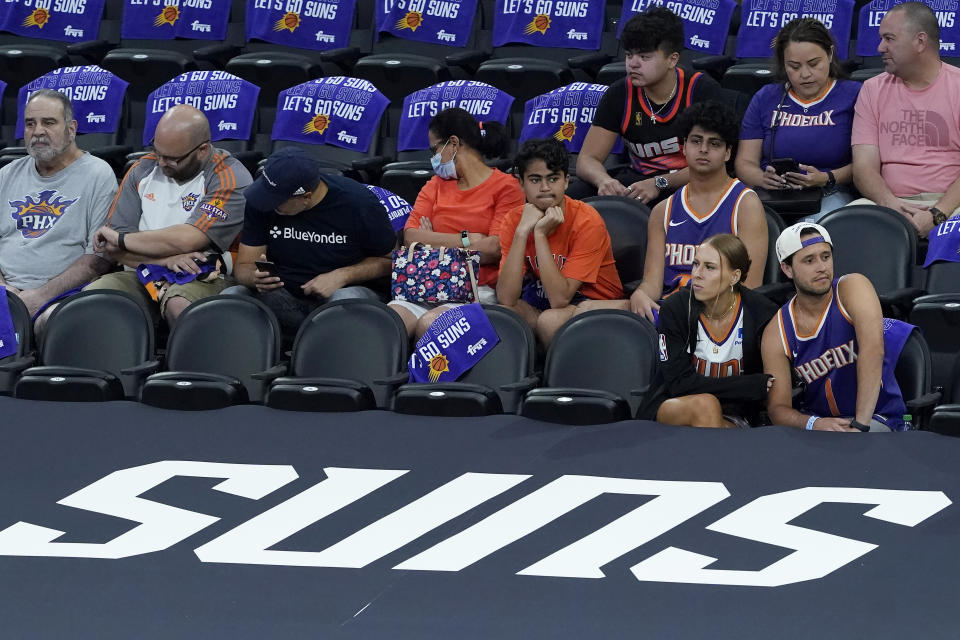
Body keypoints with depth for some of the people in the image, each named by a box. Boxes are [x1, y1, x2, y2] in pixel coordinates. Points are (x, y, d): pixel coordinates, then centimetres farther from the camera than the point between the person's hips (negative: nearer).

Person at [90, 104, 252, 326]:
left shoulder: (231, 180, -7)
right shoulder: (142, 170, 11)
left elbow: (186, 240, -17)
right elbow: (113, 249, 6)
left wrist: (120, 239, -4)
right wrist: (164, 259, -13)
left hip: (200, 279, -4)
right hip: (142, 276, 4)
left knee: (179, 305, -39)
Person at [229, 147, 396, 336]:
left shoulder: (359, 202, -14)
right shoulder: (261, 204, -5)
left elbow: (388, 260, -2)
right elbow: (243, 266, 1)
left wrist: (343, 276, -18)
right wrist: (256, 277, -24)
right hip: (285, 297, 4)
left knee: (346, 299, -40)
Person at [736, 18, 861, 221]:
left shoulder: (853, 95, 6)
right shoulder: (765, 99, 17)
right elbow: (745, 162, 12)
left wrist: (827, 179, -19)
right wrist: (764, 179, -12)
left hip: (830, 196, -2)